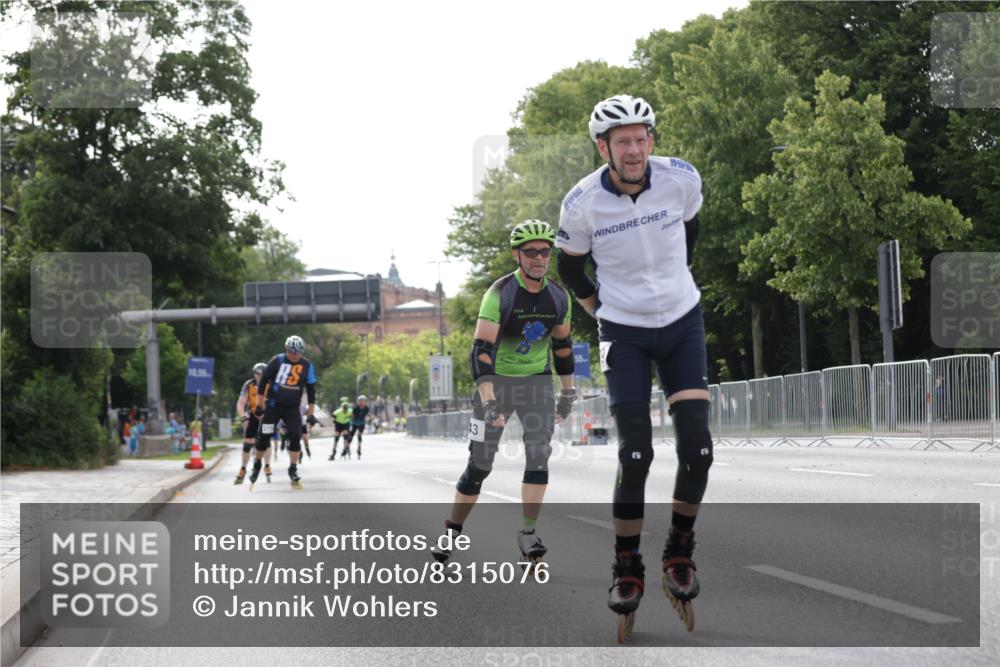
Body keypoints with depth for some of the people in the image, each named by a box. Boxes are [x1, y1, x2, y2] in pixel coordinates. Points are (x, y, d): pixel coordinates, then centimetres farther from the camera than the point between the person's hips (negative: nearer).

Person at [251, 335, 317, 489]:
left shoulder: (307, 365, -5)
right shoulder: (277, 361, -12)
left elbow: (311, 388, 7)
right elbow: (263, 380, -4)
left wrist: (311, 409, 7)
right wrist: (259, 405, -4)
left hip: (292, 408, 2)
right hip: (273, 405, -2)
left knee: (295, 436, -10)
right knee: (264, 436, -2)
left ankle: (293, 470, 0)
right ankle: (256, 465, 19)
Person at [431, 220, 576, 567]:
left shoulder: (558, 297, -4)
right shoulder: (500, 293, -20)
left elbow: (562, 345, 12)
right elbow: (481, 350, -26)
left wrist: (568, 393, 14)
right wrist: (488, 403, -35)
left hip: (537, 381, 3)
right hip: (497, 381, -3)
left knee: (539, 453, -16)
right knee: (479, 464, -3)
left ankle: (528, 534, -9)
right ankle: (450, 533, 12)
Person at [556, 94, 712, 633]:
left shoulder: (682, 179, -11)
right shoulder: (582, 202, -16)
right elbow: (570, 265, 4)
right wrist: (600, 309, 6)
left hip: (682, 323, 2)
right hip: (624, 332, -2)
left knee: (697, 448, -8)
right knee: (635, 454, -11)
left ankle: (680, 552, 13)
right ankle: (627, 566, 6)